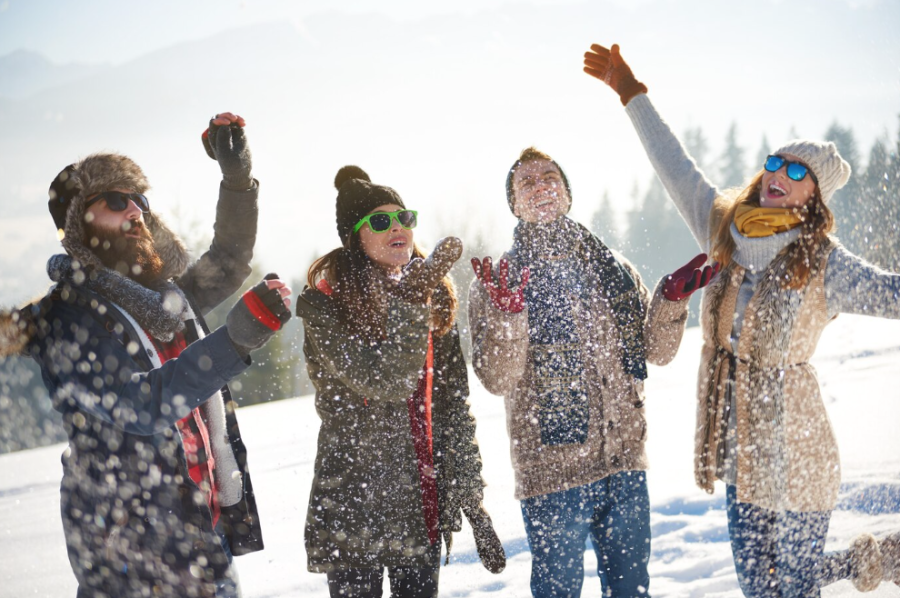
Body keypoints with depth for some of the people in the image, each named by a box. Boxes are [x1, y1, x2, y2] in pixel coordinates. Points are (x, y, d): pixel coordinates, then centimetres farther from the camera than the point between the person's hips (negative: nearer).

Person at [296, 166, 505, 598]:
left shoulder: (434, 302, 11)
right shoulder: (325, 305, -6)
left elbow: (454, 412, 11)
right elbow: (386, 382, -20)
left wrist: (473, 504, 7)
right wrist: (412, 300, -23)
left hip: (424, 513, 5)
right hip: (353, 514, -5)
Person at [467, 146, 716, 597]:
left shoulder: (613, 269, 10)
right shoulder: (498, 282, -2)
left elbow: (656, 351, 10)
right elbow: (497, 379, -11)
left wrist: (672, 300, -7)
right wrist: (508, 316, -27)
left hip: (625, 463, 4)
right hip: (552, 469, -4)